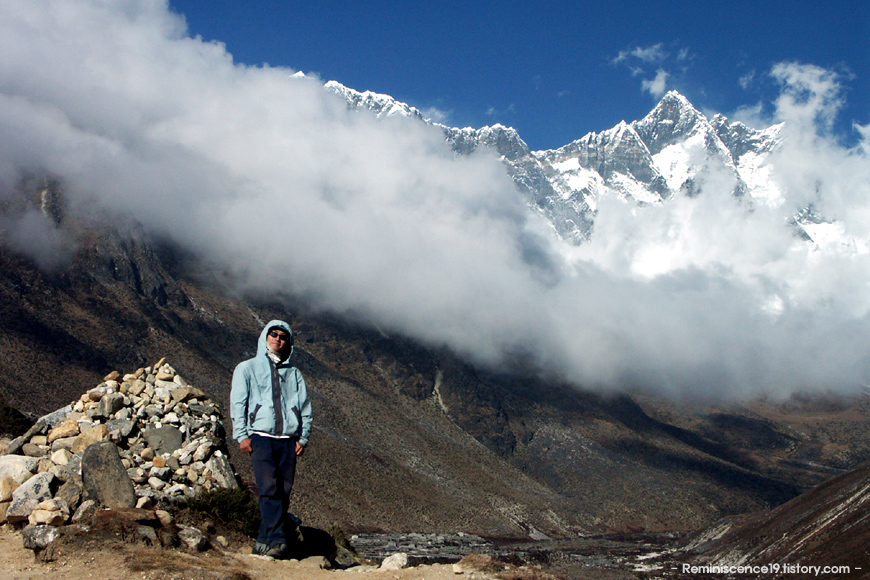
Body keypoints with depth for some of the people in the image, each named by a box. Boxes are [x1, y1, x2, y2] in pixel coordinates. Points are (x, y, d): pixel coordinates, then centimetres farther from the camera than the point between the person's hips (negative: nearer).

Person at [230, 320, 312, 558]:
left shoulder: (294, 373, 20)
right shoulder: (247, 368, 13)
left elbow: (305, 407, 17)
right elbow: (238, 403, 6)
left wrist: (303, 438, 6)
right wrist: (242, 435, -5)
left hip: (288, 440, 3)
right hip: (261, 437, -3)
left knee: (283, 492, -1)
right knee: (269, 489, -16)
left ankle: (264, 542, 10)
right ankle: (276, 541, -19)